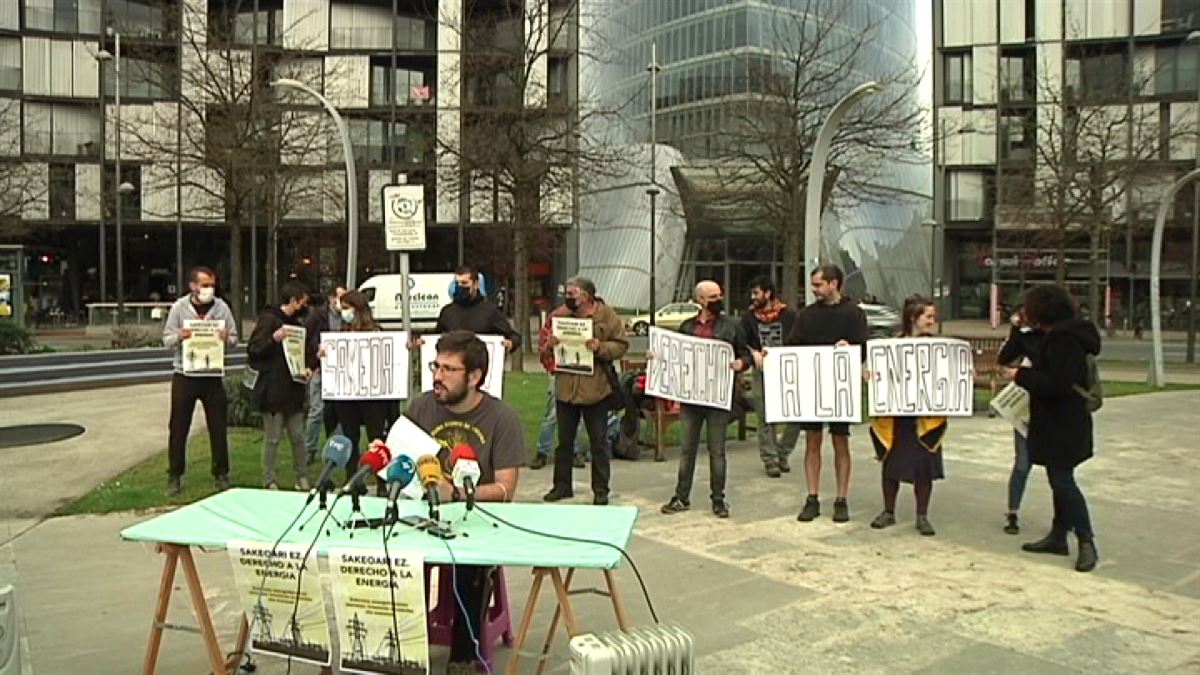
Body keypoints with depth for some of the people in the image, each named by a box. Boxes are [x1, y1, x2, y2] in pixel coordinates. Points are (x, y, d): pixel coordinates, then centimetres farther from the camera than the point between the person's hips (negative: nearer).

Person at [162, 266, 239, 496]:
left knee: (218, 427, 7)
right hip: (184, 375, -1)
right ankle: (175, 476, 16)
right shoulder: (179, 307, -3)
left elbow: (234, 339, 2)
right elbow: (167, 340, -1)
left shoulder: (221, 307, -1)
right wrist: (179, 336, -23)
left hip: (213, 376, 1)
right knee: (178, 428, 5)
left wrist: (227, 338, -21)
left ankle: (221, 474, 19)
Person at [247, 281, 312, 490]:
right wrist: (274, 339, -28)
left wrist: (306, 367, 7)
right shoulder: (269, 319, -8)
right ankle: (269, 481, 9)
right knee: (272, 438, 0)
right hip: (273, 389, -7)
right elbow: (253, 350, -13)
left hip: (294, 388, 7)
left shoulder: (296, 322, 16)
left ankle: (302, 477, 18)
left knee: (298, 436, 9)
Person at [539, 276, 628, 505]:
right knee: (564, 440, 13)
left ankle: (601, 489, 16)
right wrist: (549, 344, -14)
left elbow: (621, 345, -4)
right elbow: (542, 346, 9)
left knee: (598, 441, 6)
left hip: (595, 389, -3)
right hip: (565, 388, 3)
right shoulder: (560, 315, 4)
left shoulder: (607, 316, -4)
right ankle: (562, 485, 26)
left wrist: (601, 347, -20)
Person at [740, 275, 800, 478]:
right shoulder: (749, 317, 7)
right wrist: (754, 353, -11)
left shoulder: (789, 315, 2)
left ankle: (782, 454, 17)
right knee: (765, 419, 2)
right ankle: (770, 459, 13)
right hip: (762, 372, 1)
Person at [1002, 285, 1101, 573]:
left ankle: (1087, 543, -2)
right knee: (1059, 479, 16)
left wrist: (1021, 375, -18)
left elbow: (1057, 384, -27)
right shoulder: (1061, 335, 12)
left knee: (1062, 480, -9)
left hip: (1063, 426, -11)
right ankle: (1058, 536, 26)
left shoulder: (1064, 340, -21)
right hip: (1057, 422, 11)